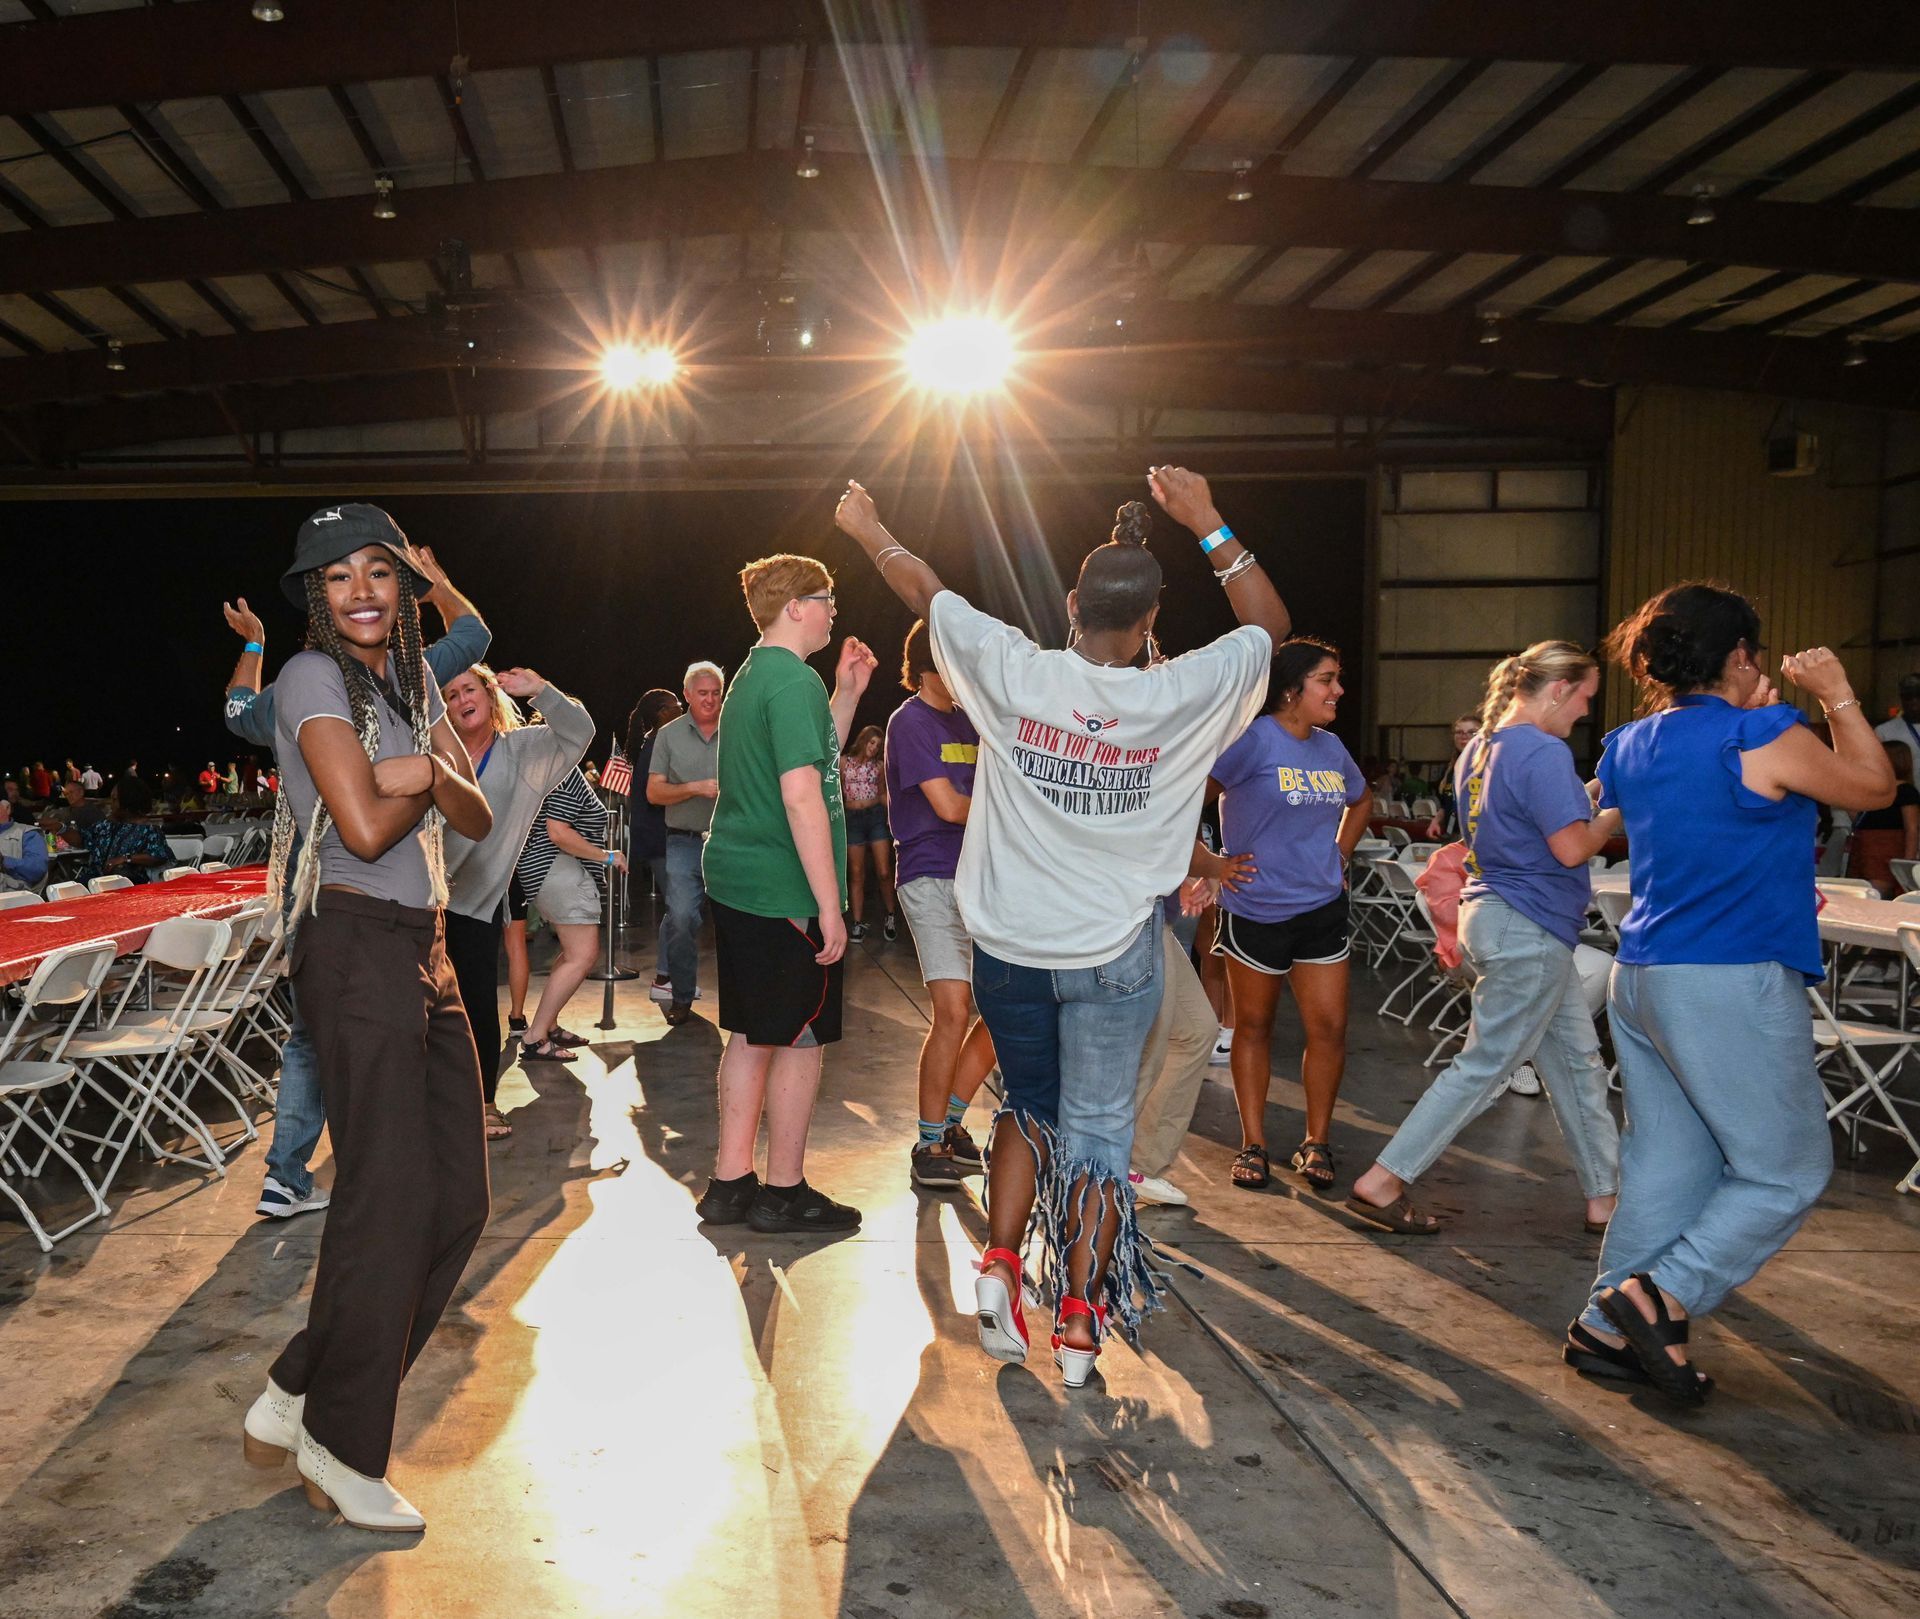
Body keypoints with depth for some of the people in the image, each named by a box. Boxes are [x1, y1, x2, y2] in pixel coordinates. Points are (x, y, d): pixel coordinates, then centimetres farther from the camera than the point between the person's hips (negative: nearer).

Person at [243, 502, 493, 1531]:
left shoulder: (412, 680, 16)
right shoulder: (314, 677, -8)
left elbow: (475, 818, 9)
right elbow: (366, 825, -19)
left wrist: (430, 770, -10)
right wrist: (419, 781, -1)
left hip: (421, 949, 8)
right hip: (356, 949, -8)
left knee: (456, 1197, 9)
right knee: (389, 1197, -4)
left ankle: (298, 1398, 23)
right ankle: (342, 1447, 14)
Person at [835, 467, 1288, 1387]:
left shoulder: (1015, 676, -12)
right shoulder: (1184, 697, -13)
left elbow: (928, 596, 5)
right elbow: (1269, 626, 5)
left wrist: (869, 529, 22)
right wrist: (1209, 525, 4)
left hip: (1008, 946, 2)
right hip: (1112, 954, -1)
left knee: (1029, 1108, 23)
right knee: (1098, 1128, 10)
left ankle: (999, 1269, 15)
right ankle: (1080, 1325, 15)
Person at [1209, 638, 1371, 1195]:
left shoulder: (1331, 747, 7)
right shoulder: (1254, 740, -13)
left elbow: (1359, 801, 27)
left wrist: (1339, 855, 15)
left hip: (1323, 907, 5)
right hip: (1256, 909, -5)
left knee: (1329, 1028, 2)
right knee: (1253, 1025, 9)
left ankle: (1317, 1143, 19)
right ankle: (1253, 1145, 21)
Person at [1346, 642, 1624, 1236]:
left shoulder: (1479, 747, 11)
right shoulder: (1544, 752, -18)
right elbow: (1573, 848, -20)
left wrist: (1586, 801, 17)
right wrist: (1613, 815, -1)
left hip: (1493, 913, 10)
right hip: (1530, 932, -10)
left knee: (1578, 1062, 16)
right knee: (1484, 1065, -3)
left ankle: (1605, 1197, 25)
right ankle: (1382, 1182, 1)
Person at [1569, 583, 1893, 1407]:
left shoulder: (1631, 747, 9)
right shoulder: (1766, 737, -13)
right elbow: (1873, 788, 3)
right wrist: (1838, 696, 13)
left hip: (1641, 977, 8)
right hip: (1732, 984, -8)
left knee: (1664, 1167, 14)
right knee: (1787, 1170, 6)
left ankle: (1609, 1328, 16)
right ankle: (1660, 1298, -2)